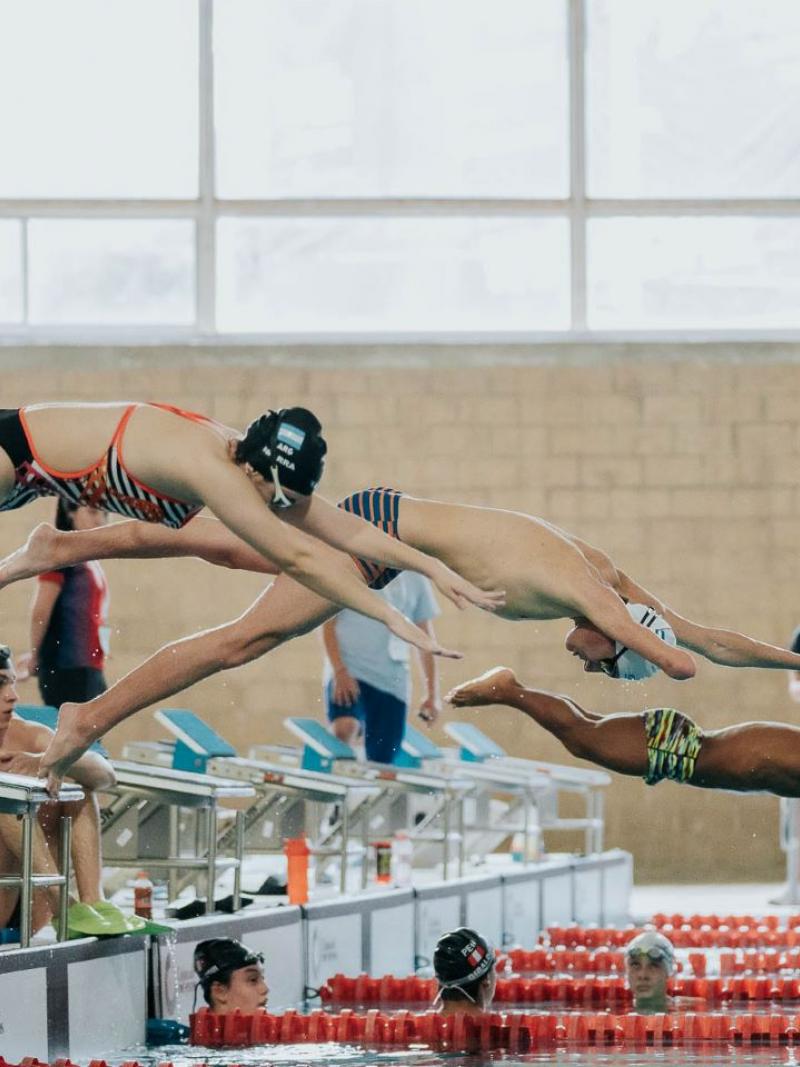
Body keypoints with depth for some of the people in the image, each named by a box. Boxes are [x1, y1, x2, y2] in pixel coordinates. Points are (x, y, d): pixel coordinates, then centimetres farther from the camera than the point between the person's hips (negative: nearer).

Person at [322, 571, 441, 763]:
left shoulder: (415, 579, 10)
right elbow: (328, 624, 0)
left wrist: (432, 694, 11)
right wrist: (340, 671, -14)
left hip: (392, 682, 3)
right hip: (347, 673, -3)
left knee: (381, 761, -3)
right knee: (345, 727, -31)